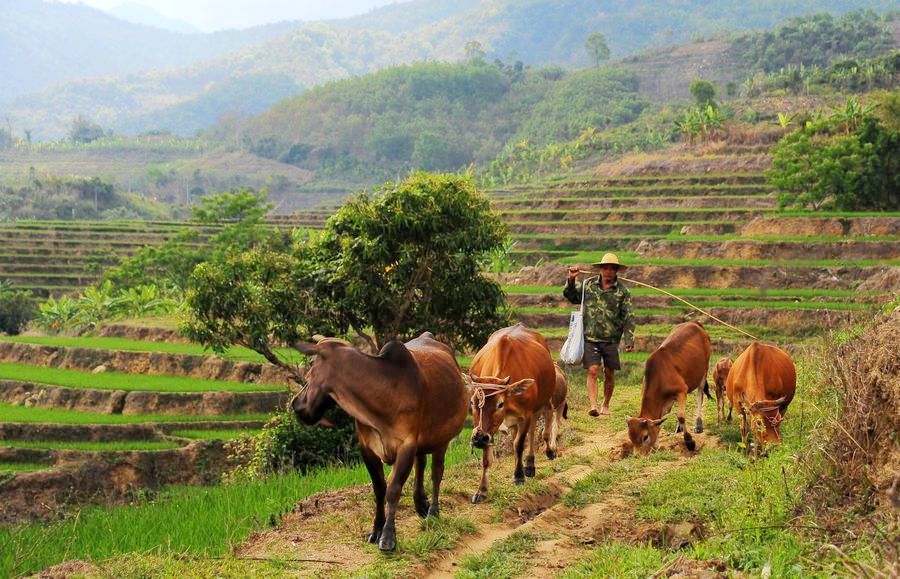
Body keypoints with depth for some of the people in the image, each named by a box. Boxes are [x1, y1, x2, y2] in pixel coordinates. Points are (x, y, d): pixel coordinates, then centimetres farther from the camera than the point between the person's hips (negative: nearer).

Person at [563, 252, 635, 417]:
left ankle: (606, 405, 24)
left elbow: (628, 318, 1)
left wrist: (629, 341, -6)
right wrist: (571, 280, -1)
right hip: (590, 338, 0)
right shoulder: (588, 284, 5)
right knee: (592, 371, -11)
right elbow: (571, 297, 17)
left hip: (611, 340, 0)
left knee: (609, 373, 8)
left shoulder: (622, 291, 2)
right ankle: (593, 406, -17)